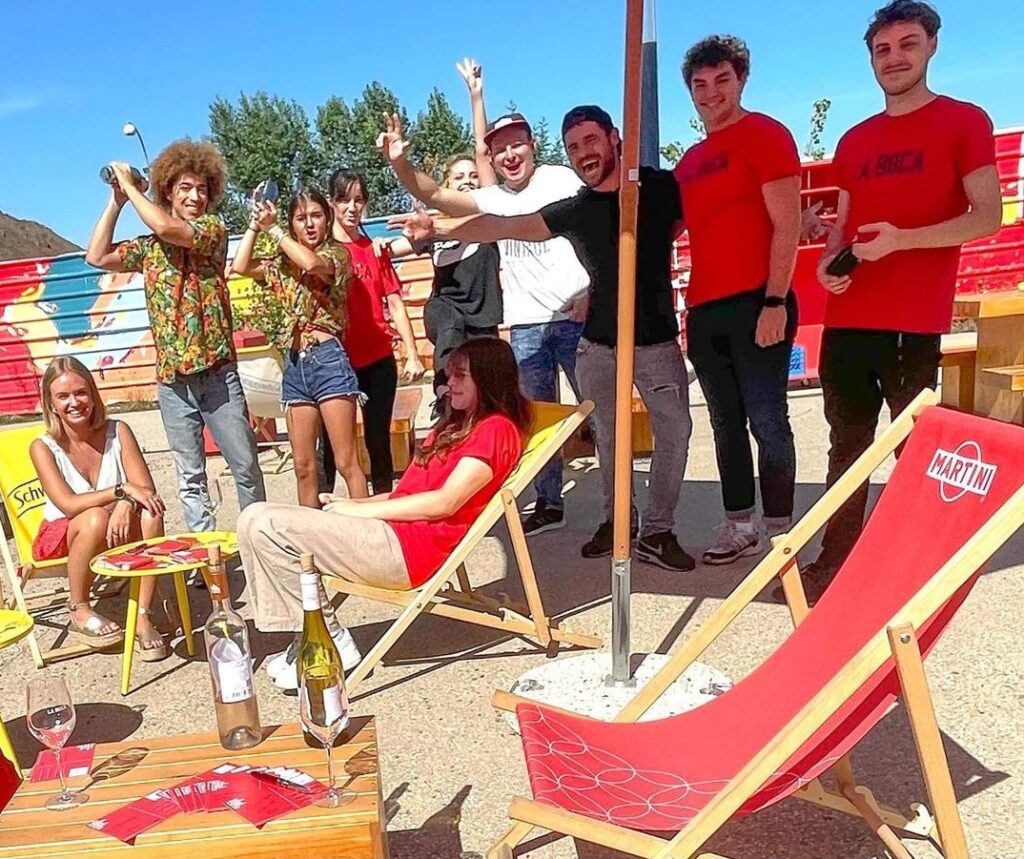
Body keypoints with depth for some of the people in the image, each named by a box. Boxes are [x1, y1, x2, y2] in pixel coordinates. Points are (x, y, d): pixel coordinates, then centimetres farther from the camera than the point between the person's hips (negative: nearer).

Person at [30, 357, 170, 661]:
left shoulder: (117, 431, -8)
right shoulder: (44, 447, -12)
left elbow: (146, 488, -14)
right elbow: (68, 504, -24)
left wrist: (125, 505, -36)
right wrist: (122, 490, -33)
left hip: (117, 533, 2)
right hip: (61, 538, -2)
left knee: (150, 513, -30)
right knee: (95, 518, -36)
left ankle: (143, 617, -23)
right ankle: (79, 612, -13)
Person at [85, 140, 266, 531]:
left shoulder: (213, 228, 1)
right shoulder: (148, 247, 14)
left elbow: (166, 227, -15)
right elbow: (97, 256, 6)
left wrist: (129, 184, -1)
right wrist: (116, 200, 8)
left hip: (216, 371, -3)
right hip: (171, 378, 4)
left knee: (245, 465, 3)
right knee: (190, 476, 8)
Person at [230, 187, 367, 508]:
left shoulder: (336, 253, 2)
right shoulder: (283, 263, 17)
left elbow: (312, 263, -19)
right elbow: (240, 266, 7)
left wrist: (273, 229, -6)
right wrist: (255, 225, 8)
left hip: (328, 359, -5)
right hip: (295, 365, 6)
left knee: (346, 462, -7)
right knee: (304, 466, 8)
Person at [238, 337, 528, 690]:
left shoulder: (496, 429, -6)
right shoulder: (457, 425, 25)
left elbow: (443, 503, -15)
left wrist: (361, 509, -9)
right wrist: (354, 502, 8)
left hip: (408, 546, -10)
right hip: (390, 530, 10)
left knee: (268, 526, -17)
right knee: (254, 519, 1)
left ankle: (331, 642, -7)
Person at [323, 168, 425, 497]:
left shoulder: (375, 249, 10)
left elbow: (395, 305, 7)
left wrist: (412, 355, 2)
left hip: (378, 361, 3)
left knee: (378, 440, 9)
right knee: (332, 443, 1)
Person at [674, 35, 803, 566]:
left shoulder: (765, 135, 0)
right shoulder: (690, 160, 20)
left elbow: (787, 224, -9)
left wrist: (775, 301, -17)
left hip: (756, 303, -7)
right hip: (704, 310, 7)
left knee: (766, 420, -4)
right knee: (726, 424, 10)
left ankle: (779, 533, 6)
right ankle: (740, 527, 20)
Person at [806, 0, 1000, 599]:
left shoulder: (965, 122, 4)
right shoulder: (854, 141, 18)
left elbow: (988, 217, -4)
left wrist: (903, 239, -19)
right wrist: (828, 263, 0)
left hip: (915, 322, -5)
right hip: (847, 318, 5)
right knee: (847, 445, 8)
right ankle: (835, 561, 17)